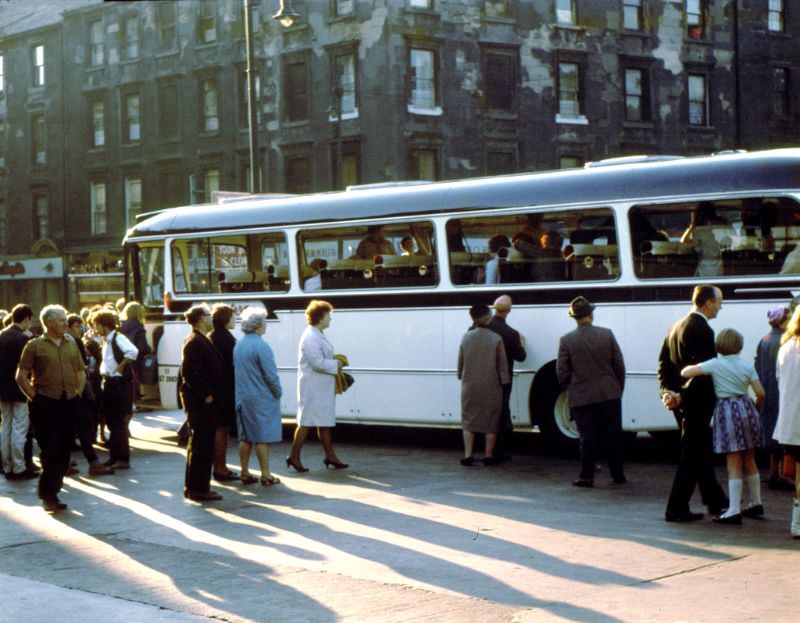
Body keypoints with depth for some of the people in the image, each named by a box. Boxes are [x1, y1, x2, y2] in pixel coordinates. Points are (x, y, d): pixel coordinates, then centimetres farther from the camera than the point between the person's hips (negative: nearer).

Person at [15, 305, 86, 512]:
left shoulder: (71, 344, 12)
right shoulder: (35, 345, -3)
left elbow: (81, 372, 20)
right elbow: (21, 376, -5)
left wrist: (77, 393, 10)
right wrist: (34, 397, -7)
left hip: (69, 403, 5)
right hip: (45, 404, -5)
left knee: (64, 452, 7)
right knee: (51, 451, -8)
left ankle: (51, 494, 18)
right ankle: (48, 495, 3)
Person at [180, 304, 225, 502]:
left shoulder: (201, 341, 16)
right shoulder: (195, 342, -15)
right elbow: (189, 373, -22)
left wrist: (210, 394, 14)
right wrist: (205, 395, -19)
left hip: (203, 401, 11)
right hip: (200, 402, -11)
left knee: (199, 444, 15)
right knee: (202, 445, -7)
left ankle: (194, 487, 22)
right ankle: (198, 488, -3)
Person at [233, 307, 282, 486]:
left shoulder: (238, 345, 7)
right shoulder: (261, 346, -17)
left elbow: (237, 371, 13)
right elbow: (271, 374, -16)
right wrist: (278, 392, -2)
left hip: (242, 397, 7)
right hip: (261, 398, -7)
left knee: (245, 437, 12)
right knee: (262, 437, -2)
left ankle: (245, 473, 15)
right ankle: (265, 475, 1)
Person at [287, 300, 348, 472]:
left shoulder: (318, 335, 13)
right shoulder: (310, 338, -19)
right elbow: (318, 363, -23)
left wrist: (335, 363, 4)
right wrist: (336, 365, -11)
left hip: (323, 386, 10)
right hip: (313, 386, -10)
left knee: (325, 421, 13)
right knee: (307, 422, -3)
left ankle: (330, 456, 18)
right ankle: (294, 457, 5)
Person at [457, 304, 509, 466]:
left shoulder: (466, 338, -3)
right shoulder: (496, 339, -10)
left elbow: (461, 362, 6)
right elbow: (502, 364, -7)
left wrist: (461, 377, 20)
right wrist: (504, 382, 2)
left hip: (470, 386, 2)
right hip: (491, 386, -2)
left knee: (468, 420, 10)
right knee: (491, 422, 9)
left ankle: (468, 455, 5)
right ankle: (489, 455, 11)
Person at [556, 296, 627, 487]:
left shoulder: (567, 340, -9)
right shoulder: (607, 334, -4)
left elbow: (562, 372, -5)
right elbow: (619, 365, 1)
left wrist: (571, 390, 12)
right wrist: (619, 389, 14)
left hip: (581, 397, -1)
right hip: (609, 393, 1)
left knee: (587, 437, 5)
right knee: (614, 435, 11)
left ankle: (587, 476, 5)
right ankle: (618, 475, 18)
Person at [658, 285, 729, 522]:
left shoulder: (677, 326, 12)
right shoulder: (702, 329, -17)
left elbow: (664, 361, 11)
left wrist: (667, 391, 3)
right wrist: (683, 395, -17)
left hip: (681, 401, 10)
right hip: (696, 402, -9)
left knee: (703, 451, 19)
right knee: (691, 455, -3)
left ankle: (715, 501, 30)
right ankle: (676, 509, 0)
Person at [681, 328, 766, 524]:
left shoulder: (715, 364, -7)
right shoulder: (747, 365, 4)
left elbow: (685, 373, -11)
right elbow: (760, 393, 1)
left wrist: (692, 367, 11)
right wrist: (755, 409, 20)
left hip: (727, 411, -4)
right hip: (746, 408, 5)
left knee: (734, 464, -5)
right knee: (749, 461, 18)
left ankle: (734, 510, -8)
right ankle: (756, 503, 28)